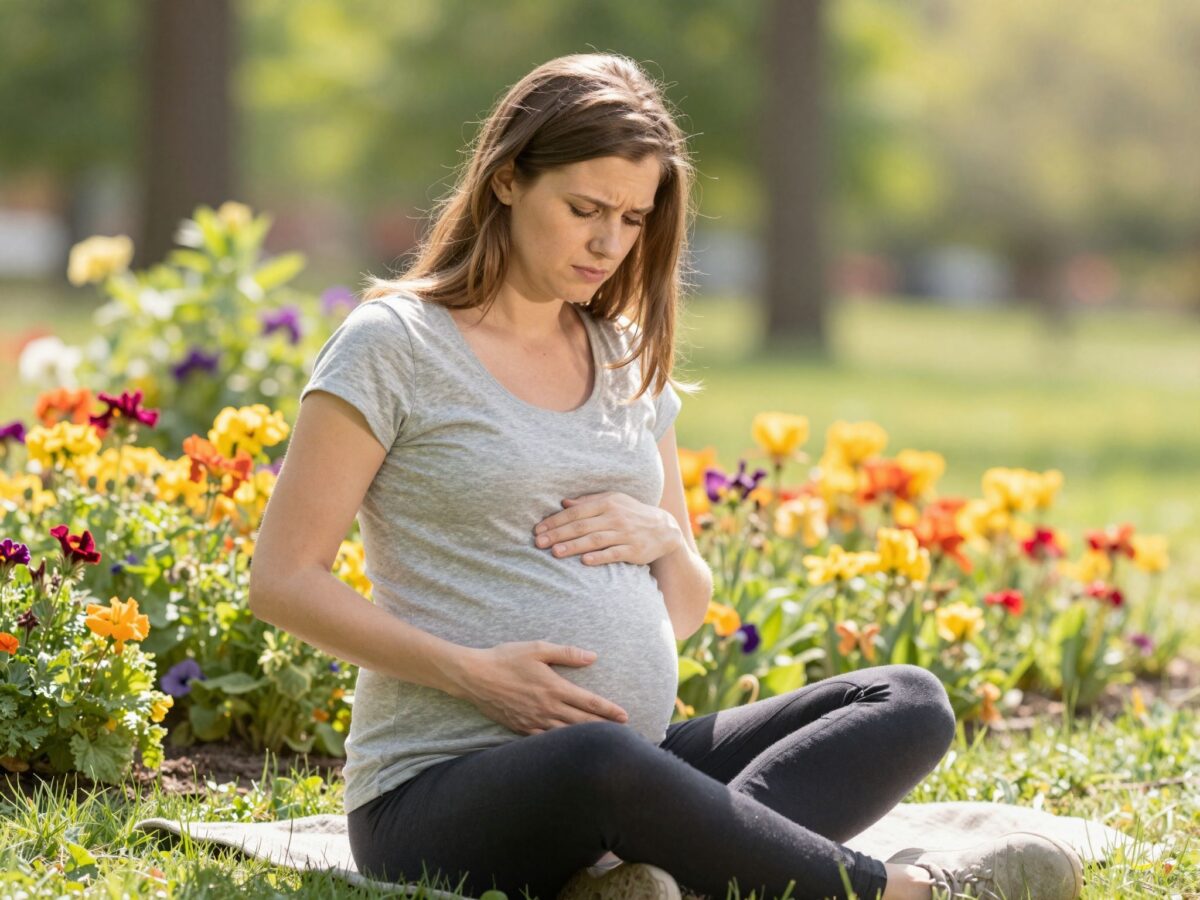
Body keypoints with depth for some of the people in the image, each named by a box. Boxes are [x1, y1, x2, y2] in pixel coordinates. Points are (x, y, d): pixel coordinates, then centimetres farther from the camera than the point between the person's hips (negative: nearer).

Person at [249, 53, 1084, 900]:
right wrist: (472, 672, -17)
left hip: (632, 763, 7)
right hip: (442, 789, -7)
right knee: (599, 762, -41)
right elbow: (283, 580, -6)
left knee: (909, 703, -9)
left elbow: (686, 610, 21)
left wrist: (662, 538, -3)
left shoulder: (627, 362, 16)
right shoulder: (393, 346, -2)